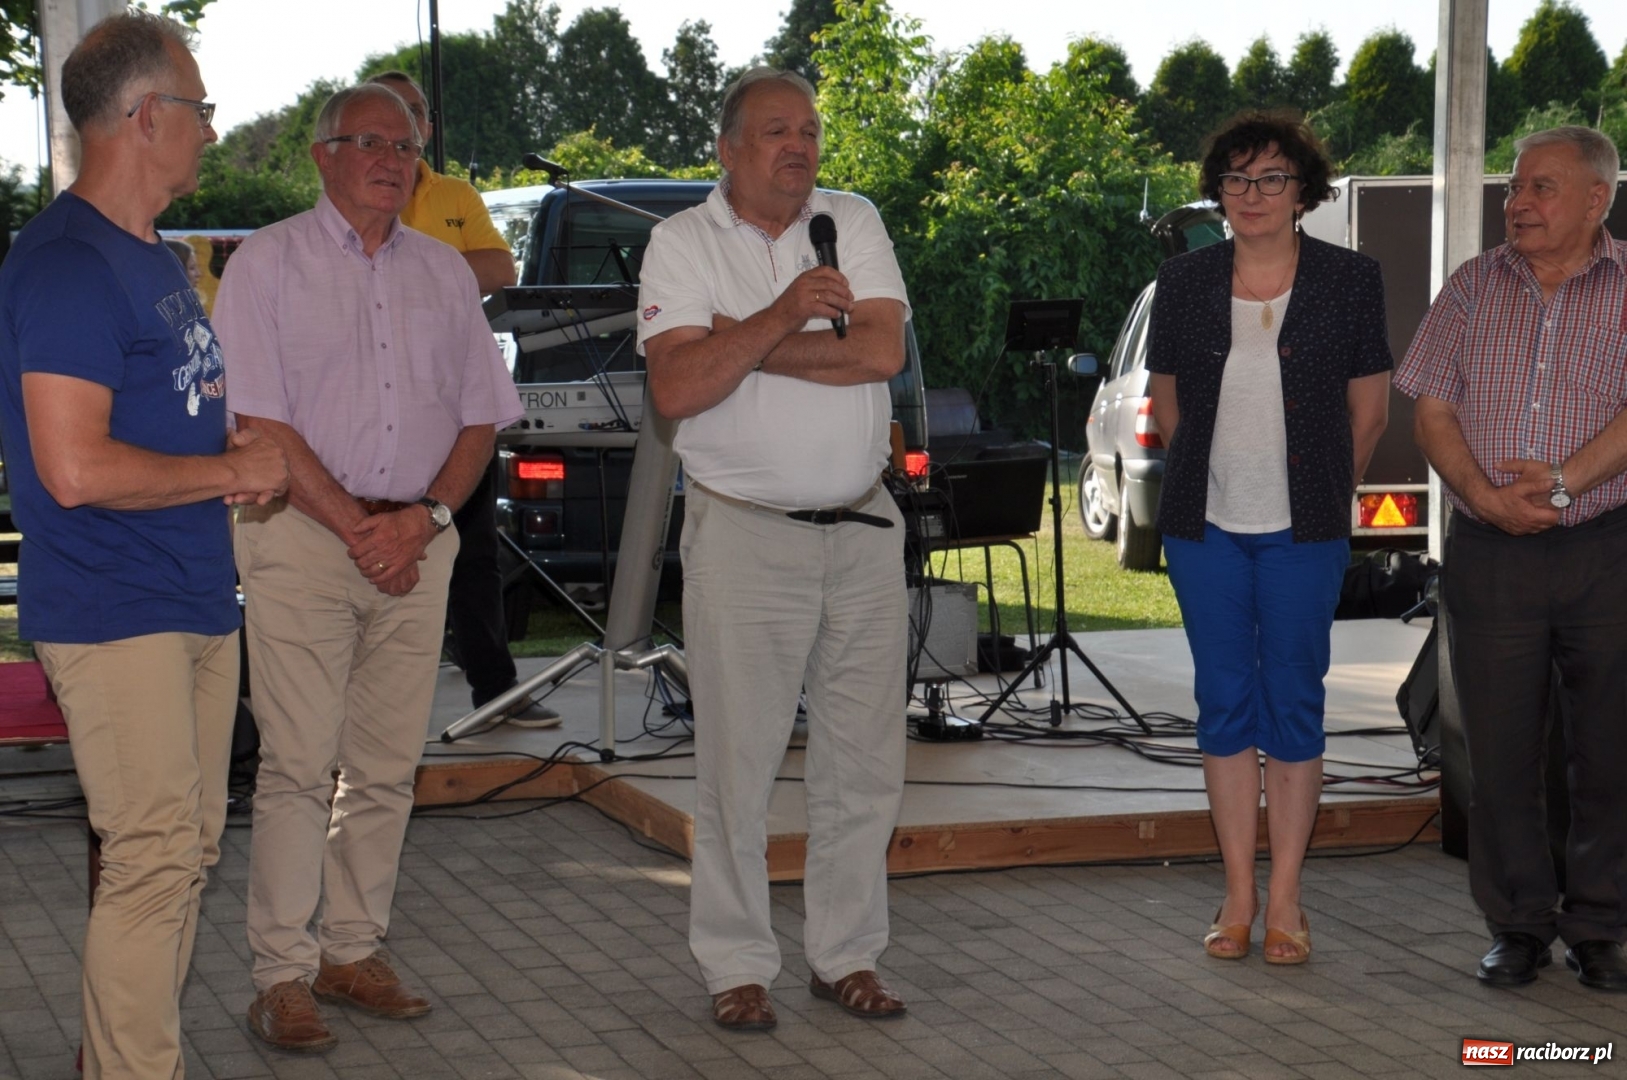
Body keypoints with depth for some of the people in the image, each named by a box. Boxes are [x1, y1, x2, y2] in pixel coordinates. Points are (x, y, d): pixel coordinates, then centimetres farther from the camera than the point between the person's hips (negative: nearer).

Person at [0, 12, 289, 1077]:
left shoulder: (154, 259, 16)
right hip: (117, 616, -10)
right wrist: (233, 470, -14)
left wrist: (242, 457, 8)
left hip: (197, 603, 10)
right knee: (152, 860, -9)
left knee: (190, 850, 14)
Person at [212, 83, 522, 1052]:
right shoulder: (270, 263, 0)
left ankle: (354, 951, 14)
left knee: (387, 767, 5)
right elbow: (260, 423, -7)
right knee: (299, 764, -8)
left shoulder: (444, 272, 14)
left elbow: (481, 418, 13)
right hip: (303, 536, -4)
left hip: (417, 540, 5)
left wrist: (425, 517, -4)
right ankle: (283, 974, -4)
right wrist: (359, 529, -11)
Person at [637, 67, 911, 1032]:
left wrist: (747, 342, -11)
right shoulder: (682, 243, 0)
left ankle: (849, 954, 19)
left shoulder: (853, 223, 7)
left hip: (863, 529, 3)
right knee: (740, 762, -1)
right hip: (744, 535, -3)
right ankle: (737, 966, 9)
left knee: (865, 760, 7)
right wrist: (781, 319, -22)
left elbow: (884, 350, -9)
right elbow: (677, 390, -13)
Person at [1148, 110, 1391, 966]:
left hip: (1303, 532, -2)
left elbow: (1370, 407, 7)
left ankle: (1284, 898, 9)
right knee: (1224, 703, 5)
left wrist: (1321, 495, 9)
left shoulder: (1349, 281, 0)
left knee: (1293, 705, 1)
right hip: (1205, 527, 2)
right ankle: (1239, 896, 12)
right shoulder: (1184, 283, 5)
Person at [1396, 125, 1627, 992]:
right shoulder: (1474, 288, 10)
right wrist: (1484, 494, -11)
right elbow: (1431, 411, 5)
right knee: (1499, 751, 5)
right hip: (1490, 555, 2)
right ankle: (1517, 926, 17)